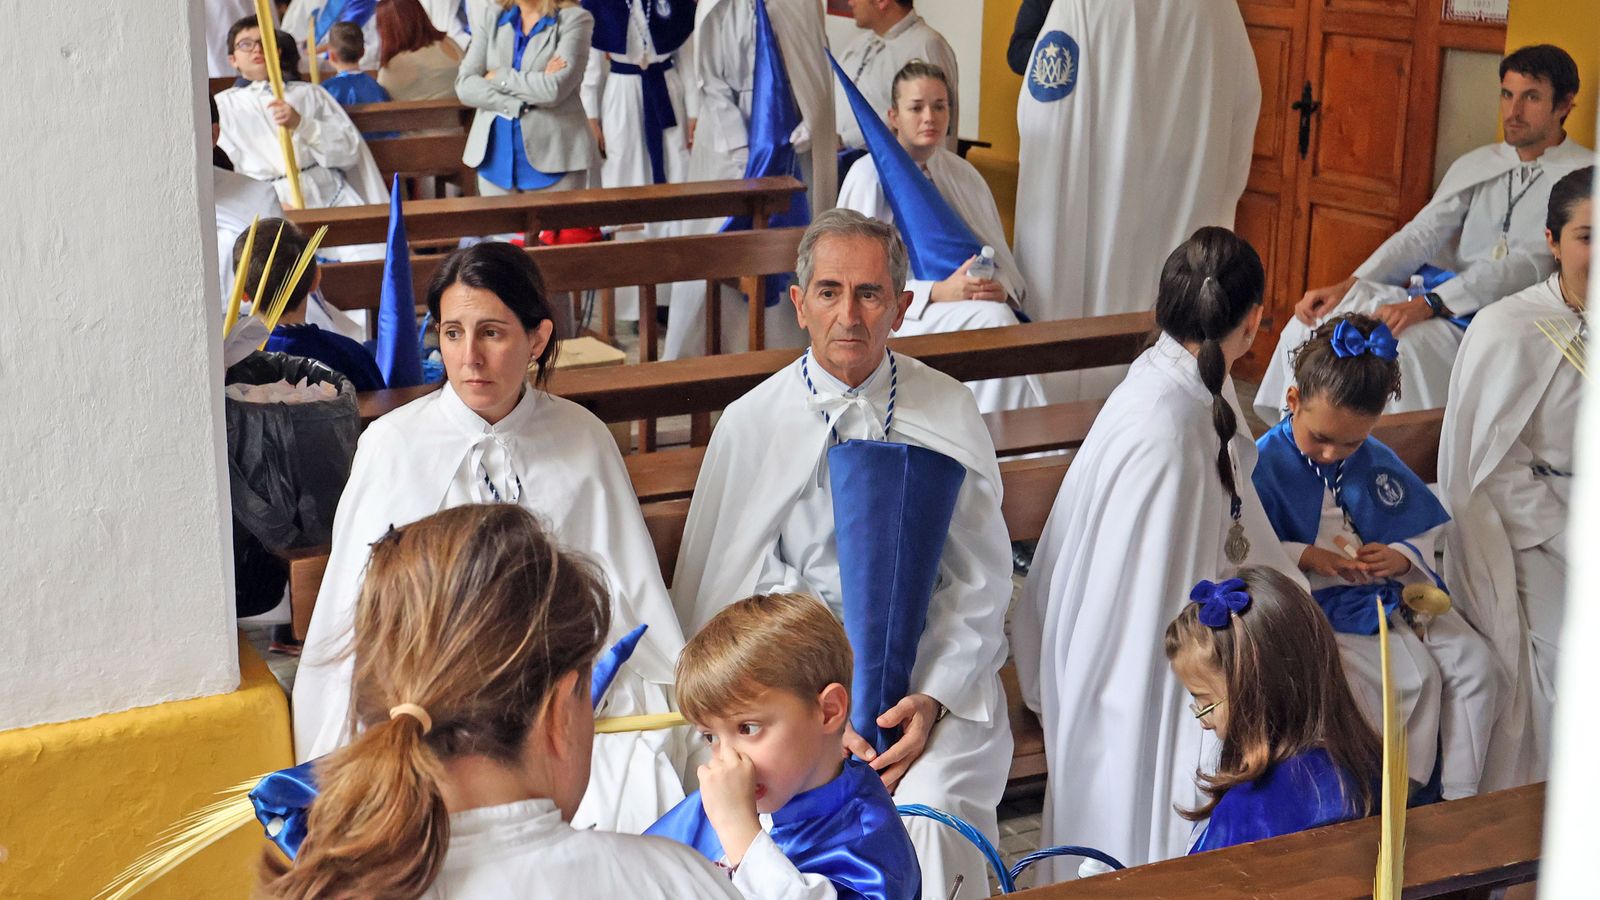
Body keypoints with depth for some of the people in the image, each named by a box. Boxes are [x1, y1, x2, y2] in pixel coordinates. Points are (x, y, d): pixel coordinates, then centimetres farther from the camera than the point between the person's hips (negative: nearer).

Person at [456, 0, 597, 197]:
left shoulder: (574, 19, -3)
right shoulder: (489, 16, 10)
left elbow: (554, 89, -16)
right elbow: (464, 85, -1)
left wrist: (499, 77, -6)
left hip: (553, 157, -4)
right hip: (496, 156, 4)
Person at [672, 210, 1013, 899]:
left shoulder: (949, 415, 6)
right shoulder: (751, 423, 3)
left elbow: (980, 583, 6)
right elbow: (723, 596, 1)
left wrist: (932, 699, -9)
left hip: (930, 679, 0)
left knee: (934, 816, -28)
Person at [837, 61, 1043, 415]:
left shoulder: (962, 174, 14)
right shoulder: (869, 174, -2)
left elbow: (999, 256, 14)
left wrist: (1000, 287, -12)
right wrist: (935, 293, -21)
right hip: (897, 316, -4)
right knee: (993, 319, -31)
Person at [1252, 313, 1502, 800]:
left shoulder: (1377, 462, 4)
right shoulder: (1265, 465, -12)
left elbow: (1427, 536, 9)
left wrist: (1401, 557, -14)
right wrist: (1306, 558, -25)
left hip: (1390, 591, 6)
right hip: (1319, 606, -6)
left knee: (1476, 664, -8)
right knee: (1415, 676, -24)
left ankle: (1461, 795, 2)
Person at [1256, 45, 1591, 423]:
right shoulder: (1475, 165, 18)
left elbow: (1531, 264, -14)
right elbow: (1421, 235, 9)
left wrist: (1426, 305, -24)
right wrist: (1348, 286, -9)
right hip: (1446, 301, 6)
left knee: (1401, 344, -34)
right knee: (1309, 324, -11)